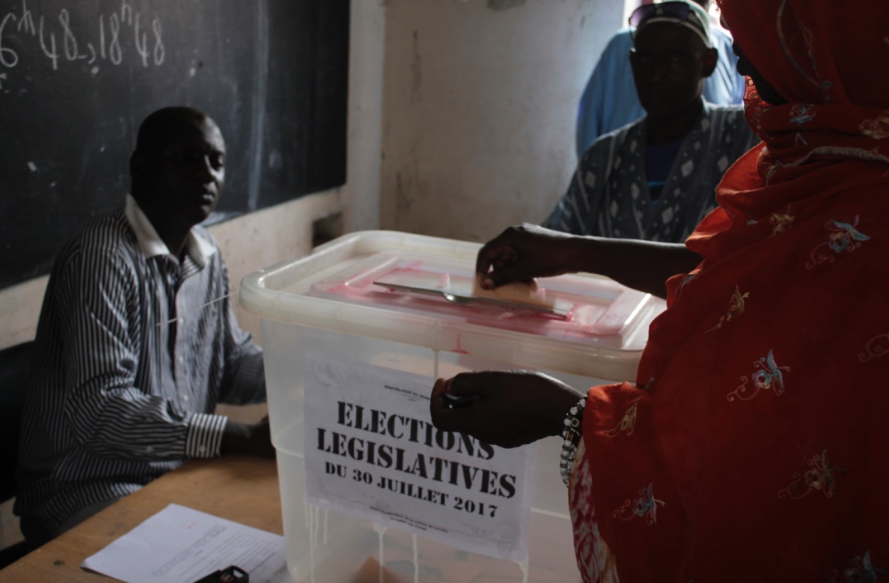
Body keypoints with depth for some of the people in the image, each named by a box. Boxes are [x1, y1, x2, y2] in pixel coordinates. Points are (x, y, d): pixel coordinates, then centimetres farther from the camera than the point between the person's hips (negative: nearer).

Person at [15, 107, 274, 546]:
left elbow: (232, 361, 14)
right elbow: (98, 409, -27)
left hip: (179, 473, 8)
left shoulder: (206, 255, 7)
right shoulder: (101, 259, -20)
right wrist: (248, 437, -32)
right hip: (86, 490, -7)